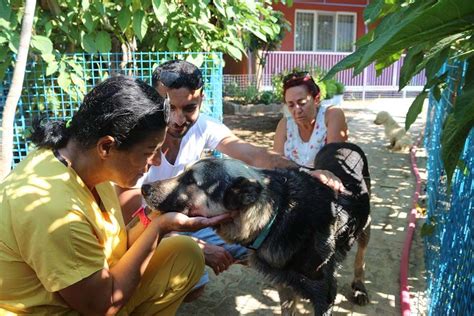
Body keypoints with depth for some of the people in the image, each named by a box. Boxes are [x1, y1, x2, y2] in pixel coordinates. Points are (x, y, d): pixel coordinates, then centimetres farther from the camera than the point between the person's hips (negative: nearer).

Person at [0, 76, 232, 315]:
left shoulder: (92, 163, -9)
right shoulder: (53, 208, -33)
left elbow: (116, 244, -1)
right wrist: (159, 226, -20)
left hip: (93, 284, 7)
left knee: (186, 255, -2)